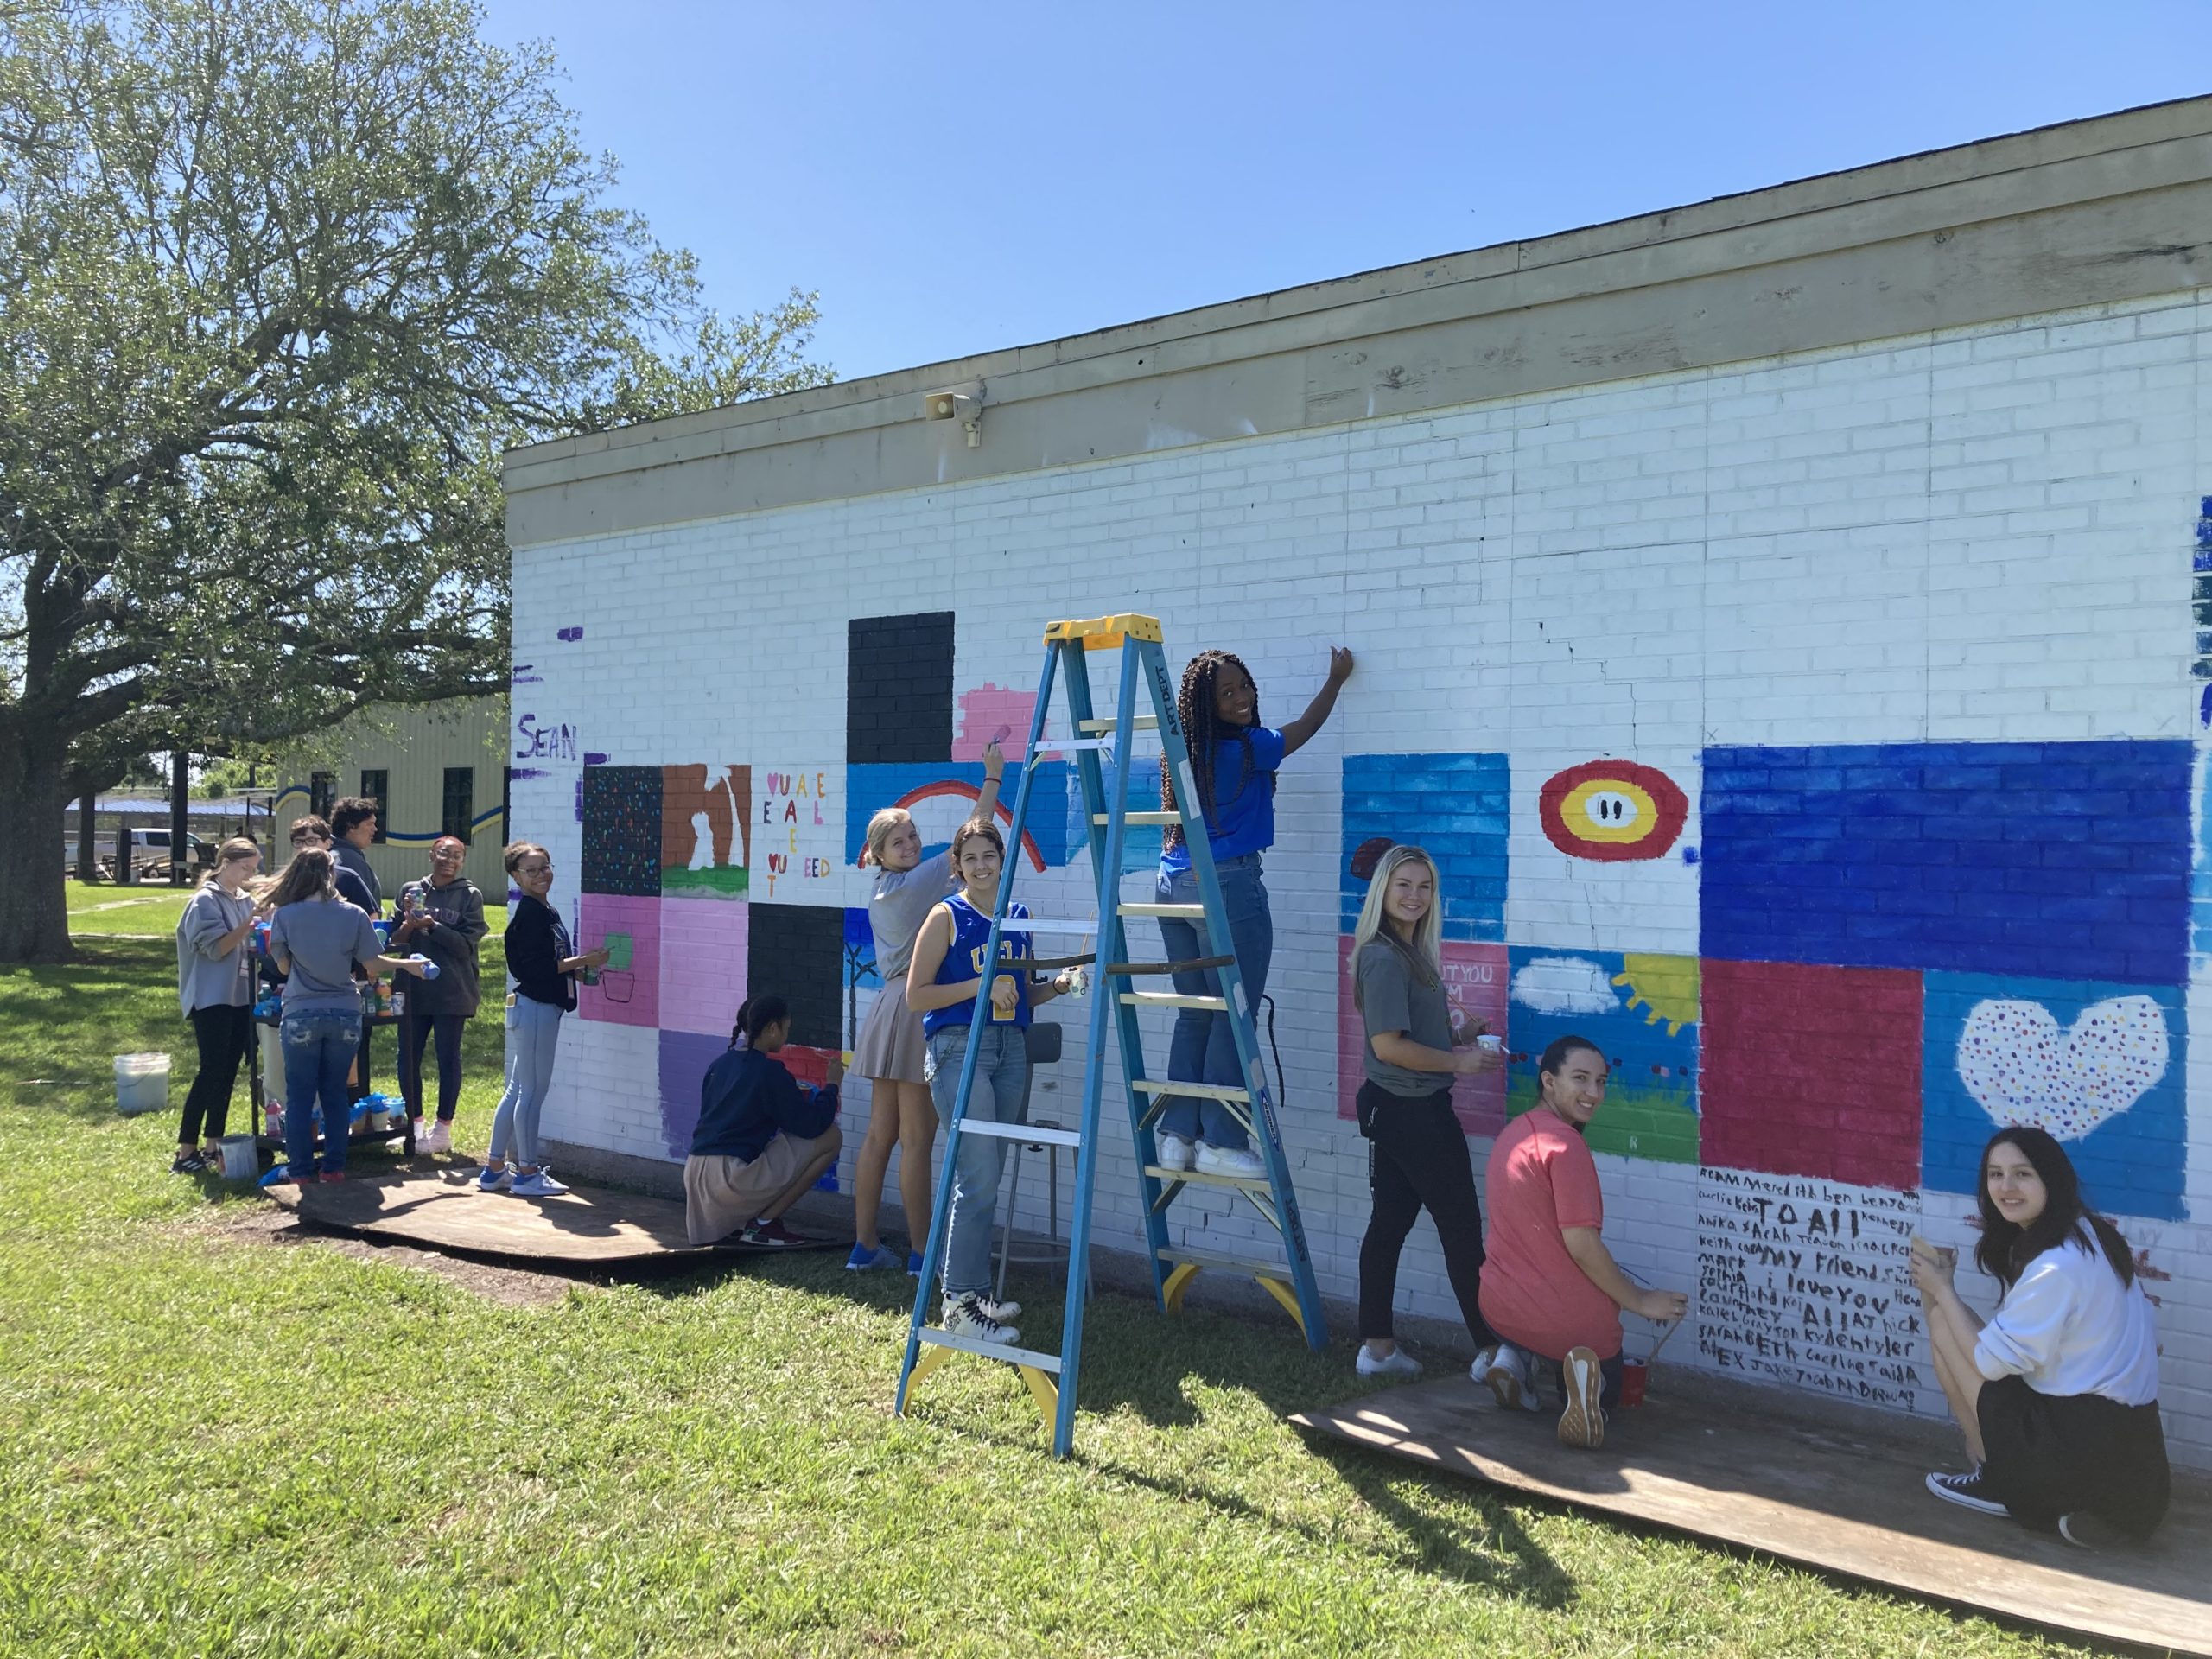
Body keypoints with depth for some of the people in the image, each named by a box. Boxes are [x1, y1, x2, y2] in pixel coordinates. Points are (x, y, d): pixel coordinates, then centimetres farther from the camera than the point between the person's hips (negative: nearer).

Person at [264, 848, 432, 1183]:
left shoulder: (285, 915, -6)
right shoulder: (353, 915, -3)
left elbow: (283, 966, 1)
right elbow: (372, 963, 0)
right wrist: (407, 964, 16)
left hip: (302, 1014, -2)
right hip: (344, 1014, 2)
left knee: (299, 1095, 8)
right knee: (335, 1093, 13)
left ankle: (301, 1170, 8)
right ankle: (334, 1167, 15)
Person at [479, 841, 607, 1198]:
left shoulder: (546, 912, 15)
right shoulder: (530, 913, -15)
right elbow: (534, 967, -21)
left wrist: (578, 968, 6)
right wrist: (583, 961, -17)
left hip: (541, 1007, 10)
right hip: (535, 1008, -10)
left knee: (517, 1089, 15)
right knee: (534, 1090, -2)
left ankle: (494, 1168, 23)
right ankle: (527, 1172, 7)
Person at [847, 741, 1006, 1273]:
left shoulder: (882, 892, 16)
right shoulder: (915, 884, -9)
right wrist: (993, 778, -4)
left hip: (892, 1007, 9)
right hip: (918, 1010, -9)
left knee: (880, 1135, 10)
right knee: (917, 1140, -4)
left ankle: (865, 1245, 15)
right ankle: (922, 1253, 2)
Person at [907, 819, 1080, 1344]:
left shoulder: (1019, 917, 13)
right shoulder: (946, 916, -4)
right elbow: (916, 996, -8)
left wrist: (1056, 986, 2)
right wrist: (983, 985, -15)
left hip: (1011, 1049, 6)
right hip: (959, 1048, -6)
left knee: (983, 1177, 11)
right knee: (979, 1176, -12)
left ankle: (971, 1288, 21)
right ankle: (959, 1302, -5)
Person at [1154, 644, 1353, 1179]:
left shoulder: (1187, 750, 11)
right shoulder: (1246, 748, -9)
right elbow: (1305, 729, 9)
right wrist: (1337, 678, 23)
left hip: (1174, 886, 8)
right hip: (1226, 886, -8)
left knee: (1194, 1016, 11)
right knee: (1233, 1019, -3)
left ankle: (1177, 1136, 12)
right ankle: (1220, 1143, -1)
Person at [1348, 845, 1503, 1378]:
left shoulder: (1412, 953, 12)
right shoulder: (1384, 958, -18)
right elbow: (1388, 1044, -22)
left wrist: (1461, 1035, 6)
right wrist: (1458, 1061, -14)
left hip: (1396, 1109, 10)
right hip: (1414, 1111, -10)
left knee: (1390, 1222, 13)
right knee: (1462, 1227, 0)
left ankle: (1377, 1347, 20)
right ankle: (1492, 1348, 11)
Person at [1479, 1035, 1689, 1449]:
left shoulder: (1513, 1134, 8)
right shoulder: (1565, 1142, -19)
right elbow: (1582, 1244, -21)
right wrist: (1640, 1301, -7)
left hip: (1497, 1306, 7)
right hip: (1567, 1318, -7)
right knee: (1604, 1396, 21)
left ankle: (1511, 1355, 9)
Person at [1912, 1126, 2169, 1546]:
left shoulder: (2056, 1265, -23)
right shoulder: (2086, 1231, 6)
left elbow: (1989, 1361, -15)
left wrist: (1940, 1288, -2)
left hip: (2085, 1443, -9)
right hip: (2129, 1436, 9)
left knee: (1943, 1325, -3)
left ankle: (1997, 1481, 9)